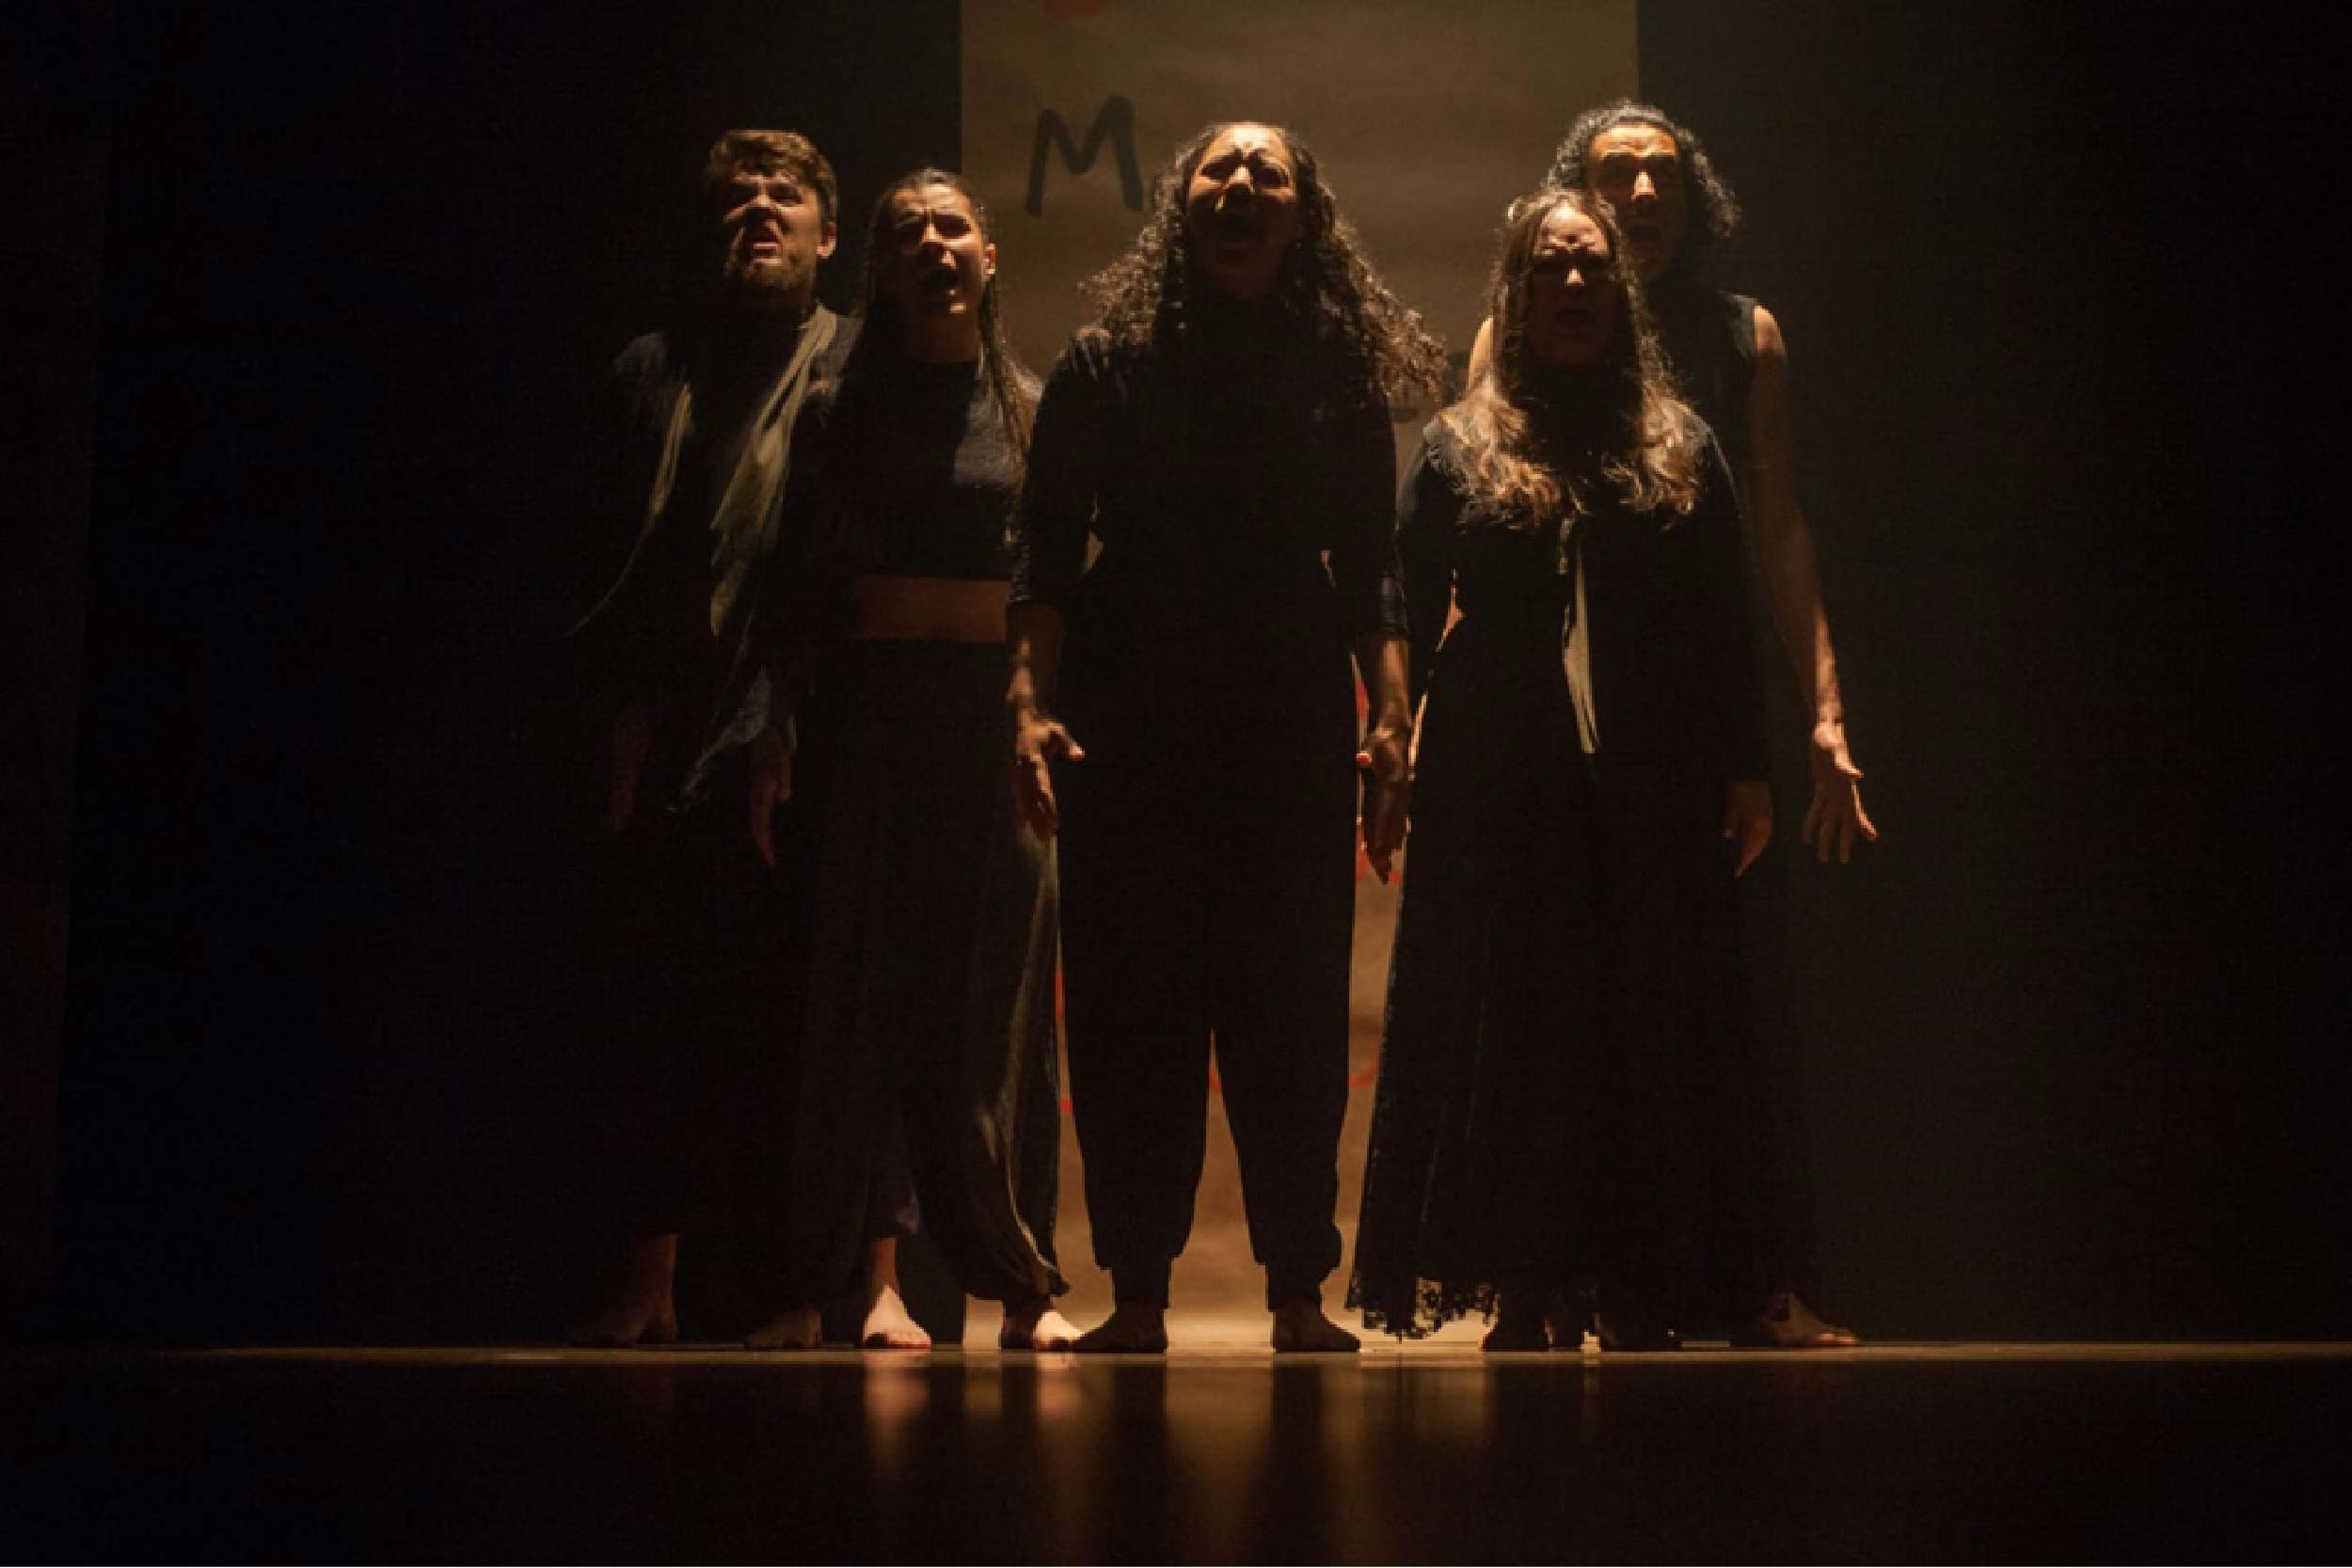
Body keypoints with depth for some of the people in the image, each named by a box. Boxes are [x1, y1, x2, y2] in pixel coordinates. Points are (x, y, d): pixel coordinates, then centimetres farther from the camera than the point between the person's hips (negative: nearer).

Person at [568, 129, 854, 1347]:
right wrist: (623, 724, 5)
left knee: (786, 1009, -5)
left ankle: (805, 1279, 0)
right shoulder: (650, 373, 19)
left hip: (795, 743, -3)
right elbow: (616, 562, 16)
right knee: (658, 1008, 1)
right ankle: (649, 1277, 6)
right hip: (669, 745, 3)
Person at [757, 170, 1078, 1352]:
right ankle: (865, 1277, 2)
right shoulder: (836, 415, 10)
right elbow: (802, 590, 6)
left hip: (997, 710, 0)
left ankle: (1024, 1285, 5)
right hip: (870, 711, 0)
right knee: (860, 992, -2)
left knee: (998, 998, -1)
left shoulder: (1034, 412, 10)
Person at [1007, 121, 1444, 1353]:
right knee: (1128, 1008, -1)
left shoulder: (1339, 377, 10)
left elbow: (1370, 573, 8)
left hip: (1292, 729, 1)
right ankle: (1136, 1297, 6)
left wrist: (1391, 720, -3)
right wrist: (1033, 702, -10)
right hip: (1130, 724, 0)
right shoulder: (1107, 366, 7)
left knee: (1293, 1012, -1)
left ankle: (1299, 1296, 6)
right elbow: (1046, 557, 3)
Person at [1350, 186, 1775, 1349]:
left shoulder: (1682, 448, 12)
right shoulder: (1460, 446, 9)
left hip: (1653, 796, 1)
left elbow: (1726, 630, 10)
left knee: (1650, 1041, 2)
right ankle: (1520, 1298, 8)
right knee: (1506, 1042, 0)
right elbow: (1406, 619, 4)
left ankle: (1639, 1301, 9)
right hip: (1501, 797, -1)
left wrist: (1745, 773, 3)